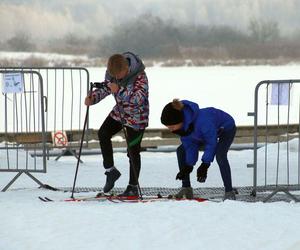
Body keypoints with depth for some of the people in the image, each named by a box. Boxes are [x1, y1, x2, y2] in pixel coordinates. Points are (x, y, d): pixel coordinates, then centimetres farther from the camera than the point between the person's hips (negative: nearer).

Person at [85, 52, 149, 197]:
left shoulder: (139, 76, -28)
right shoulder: (111, 72, -10)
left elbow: (139, 98, -35)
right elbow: (105, 87, 4)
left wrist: (119, 91, -45)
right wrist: (92, 98, -14)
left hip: (136, 117, -6)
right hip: (119, 112, 6)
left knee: (133, 151, -3)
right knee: (103, 133, -9)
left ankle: (133, 187, 9)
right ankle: (110, 171, 5)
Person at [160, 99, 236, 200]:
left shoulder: (202, 121, -45)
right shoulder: (182, 124, -22)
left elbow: (211, 143, -33)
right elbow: (190, 145, -12)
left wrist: (205, 165, -32)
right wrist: (189, 166, -17)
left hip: (227, 128, -8)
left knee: (220, 155, -33)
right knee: (181, 151, 1)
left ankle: (229, 192, -26)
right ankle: (186, 189, 6)